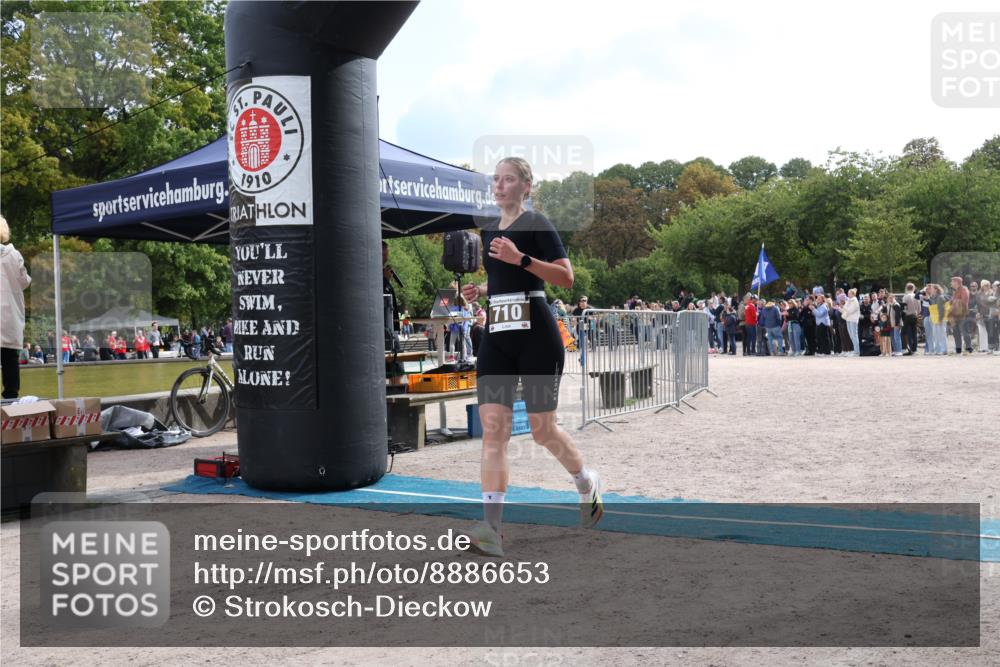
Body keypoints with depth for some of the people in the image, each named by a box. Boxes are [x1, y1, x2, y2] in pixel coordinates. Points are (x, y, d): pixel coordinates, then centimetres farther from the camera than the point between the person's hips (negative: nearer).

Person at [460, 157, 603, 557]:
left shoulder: (536, 224, -5)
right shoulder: (489, 230, 17)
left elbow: (566, 278, -12)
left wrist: (521, 258, -21)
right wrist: (480, 291, 10)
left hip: (536, 333, -6)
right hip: (496, 335, 6)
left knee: (542, 428, 2)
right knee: (493, 427, -6)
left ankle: (588, 484, 32)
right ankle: (491, 530, -9)